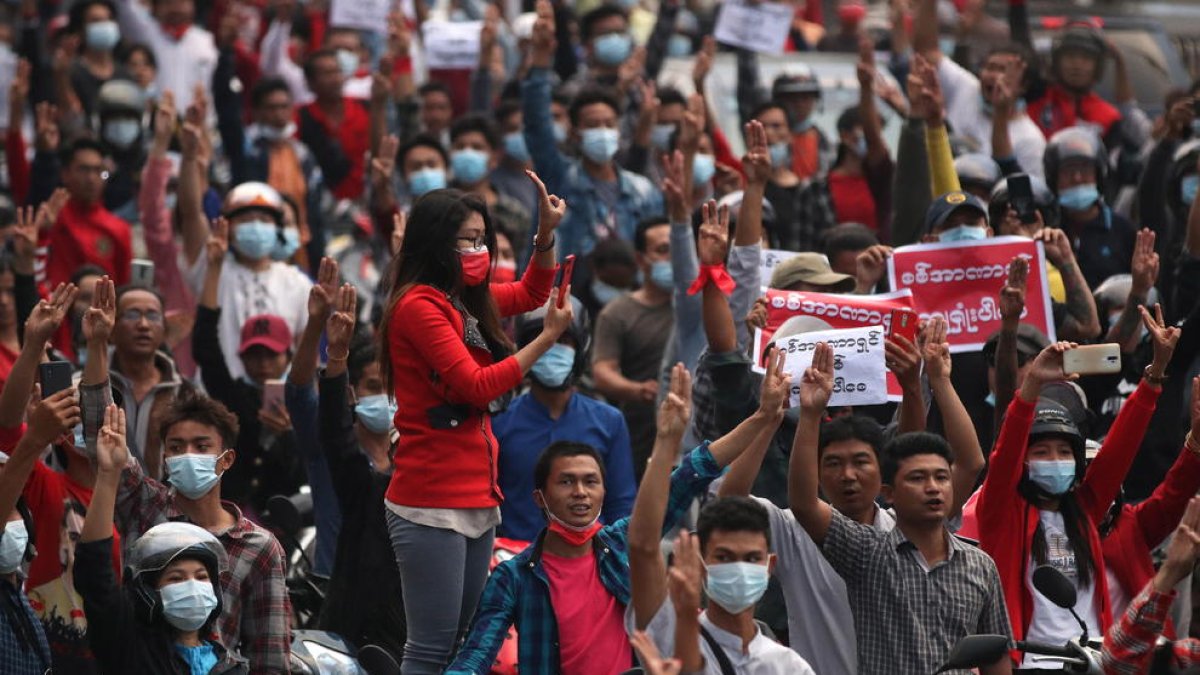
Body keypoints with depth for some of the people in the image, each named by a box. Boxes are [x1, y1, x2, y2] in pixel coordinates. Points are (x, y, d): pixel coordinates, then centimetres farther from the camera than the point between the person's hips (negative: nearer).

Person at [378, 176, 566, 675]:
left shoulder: (467, 301, 14)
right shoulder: (419, 306, -11)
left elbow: (530, 294, 31)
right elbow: (475, 386, -16)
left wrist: (547, 234, 13)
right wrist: (549, 338, -9)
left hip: (476, 498, 9)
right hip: (432, 504, -9)